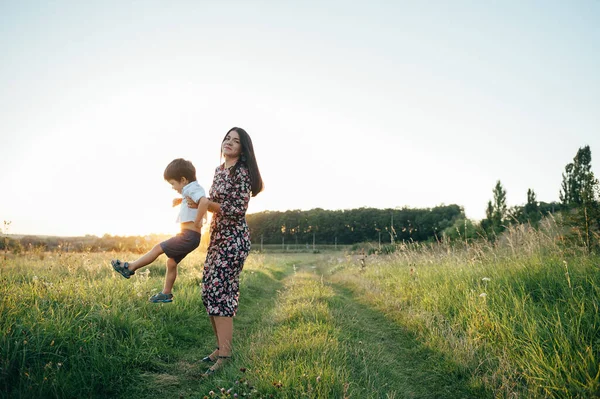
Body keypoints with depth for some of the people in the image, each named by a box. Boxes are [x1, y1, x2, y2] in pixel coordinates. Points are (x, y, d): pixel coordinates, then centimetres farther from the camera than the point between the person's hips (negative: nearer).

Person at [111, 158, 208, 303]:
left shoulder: (192, 189, -16)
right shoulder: (192, 189, 14)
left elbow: (204, 201, -37)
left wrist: (197, 222, -27)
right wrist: (181, 200, 19)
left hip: (189, 236, -10)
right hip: (189, 237, 10)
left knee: (158, 248, -3)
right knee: (171, 262, 16)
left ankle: (130, 268, 9)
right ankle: (166, 294, 24)